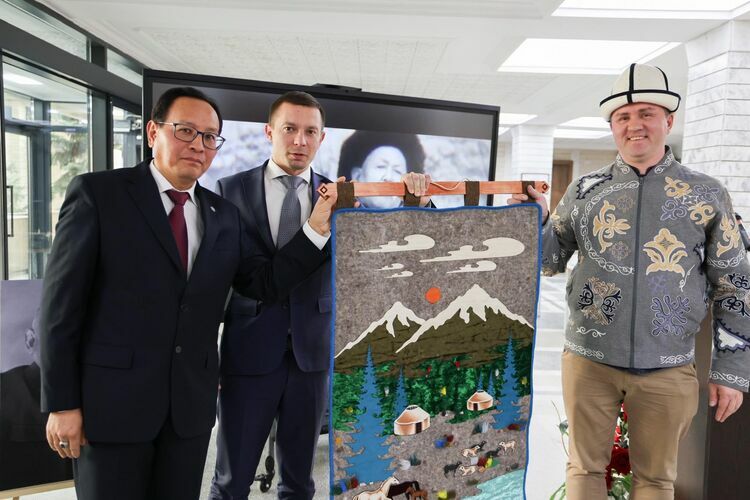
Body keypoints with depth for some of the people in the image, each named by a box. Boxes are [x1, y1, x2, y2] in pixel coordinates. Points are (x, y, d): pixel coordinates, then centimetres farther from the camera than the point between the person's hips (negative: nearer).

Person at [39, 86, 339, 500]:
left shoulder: (224, 216, 6)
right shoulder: (97, 193, -6)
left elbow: (267, 283, 1)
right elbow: (61, 302, -7)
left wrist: (317, 226, -10)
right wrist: (62, 403, -8)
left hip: (192, 402, 4)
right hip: (111, 399, -4)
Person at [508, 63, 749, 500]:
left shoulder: (708, 194, 0)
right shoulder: (585, 191, 2)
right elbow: (550, 262, 7)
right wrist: (535, 219, -12)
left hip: (668, 367, 0)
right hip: (589, 358, 1)